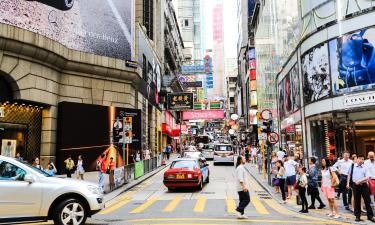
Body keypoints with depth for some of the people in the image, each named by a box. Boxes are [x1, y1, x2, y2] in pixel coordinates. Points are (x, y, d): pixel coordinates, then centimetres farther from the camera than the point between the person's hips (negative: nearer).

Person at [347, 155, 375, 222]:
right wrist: (348, 183, 7)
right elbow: (349, 175, 10)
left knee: (367, 200, 5)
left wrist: (360, 181, -18)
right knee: (357, 201, 7)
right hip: (355, 185, 0)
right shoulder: (352, 166, 3)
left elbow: (367, 177, -7)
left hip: (364, 185, 0)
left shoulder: (365, 168, 1)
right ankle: (357, 216, 17)